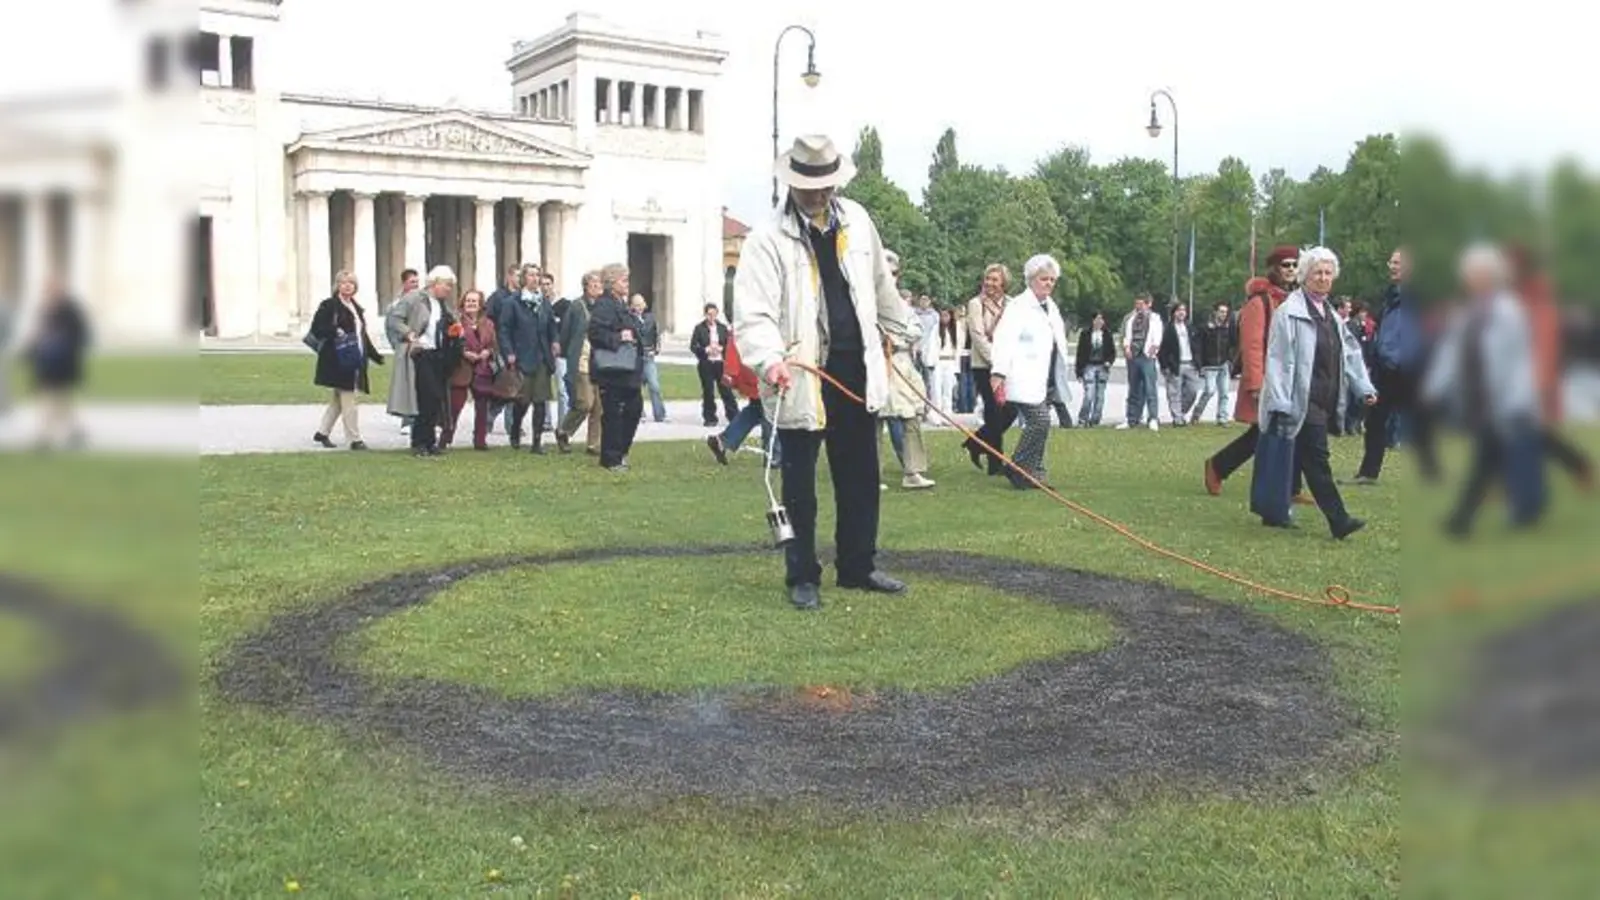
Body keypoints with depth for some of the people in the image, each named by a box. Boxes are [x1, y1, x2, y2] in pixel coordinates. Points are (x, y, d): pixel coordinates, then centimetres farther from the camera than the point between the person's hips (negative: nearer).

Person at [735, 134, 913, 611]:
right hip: (802, 378, -5)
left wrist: (897, 331, 29)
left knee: (861, 478, 14)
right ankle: (803, 577, 17)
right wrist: (770, 359, -36)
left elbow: (880, 282, 21)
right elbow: (754, 313, -20)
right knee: (800, 484, 4)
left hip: (856, 370, 6)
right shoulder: (768, 237, -12)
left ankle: (858, 567, 29)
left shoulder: (856, 220, 7)